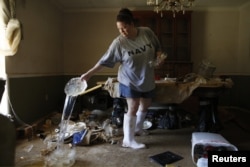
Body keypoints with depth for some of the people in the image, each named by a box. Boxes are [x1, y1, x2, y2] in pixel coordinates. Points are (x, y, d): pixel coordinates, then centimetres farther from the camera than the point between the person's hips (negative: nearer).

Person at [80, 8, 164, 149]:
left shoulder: (147, 32, -9)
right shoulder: (119, 42, -16)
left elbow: (158, 48, 6)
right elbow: (105, 61, -12)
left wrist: (157, 58, -13)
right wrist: (89, 74, -13)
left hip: (148, 79, 5)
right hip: (129, 81, -4)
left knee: (145, 105, 17)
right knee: (133, 108, -3)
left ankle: (138, 128, 42)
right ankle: (128, 140, 11)